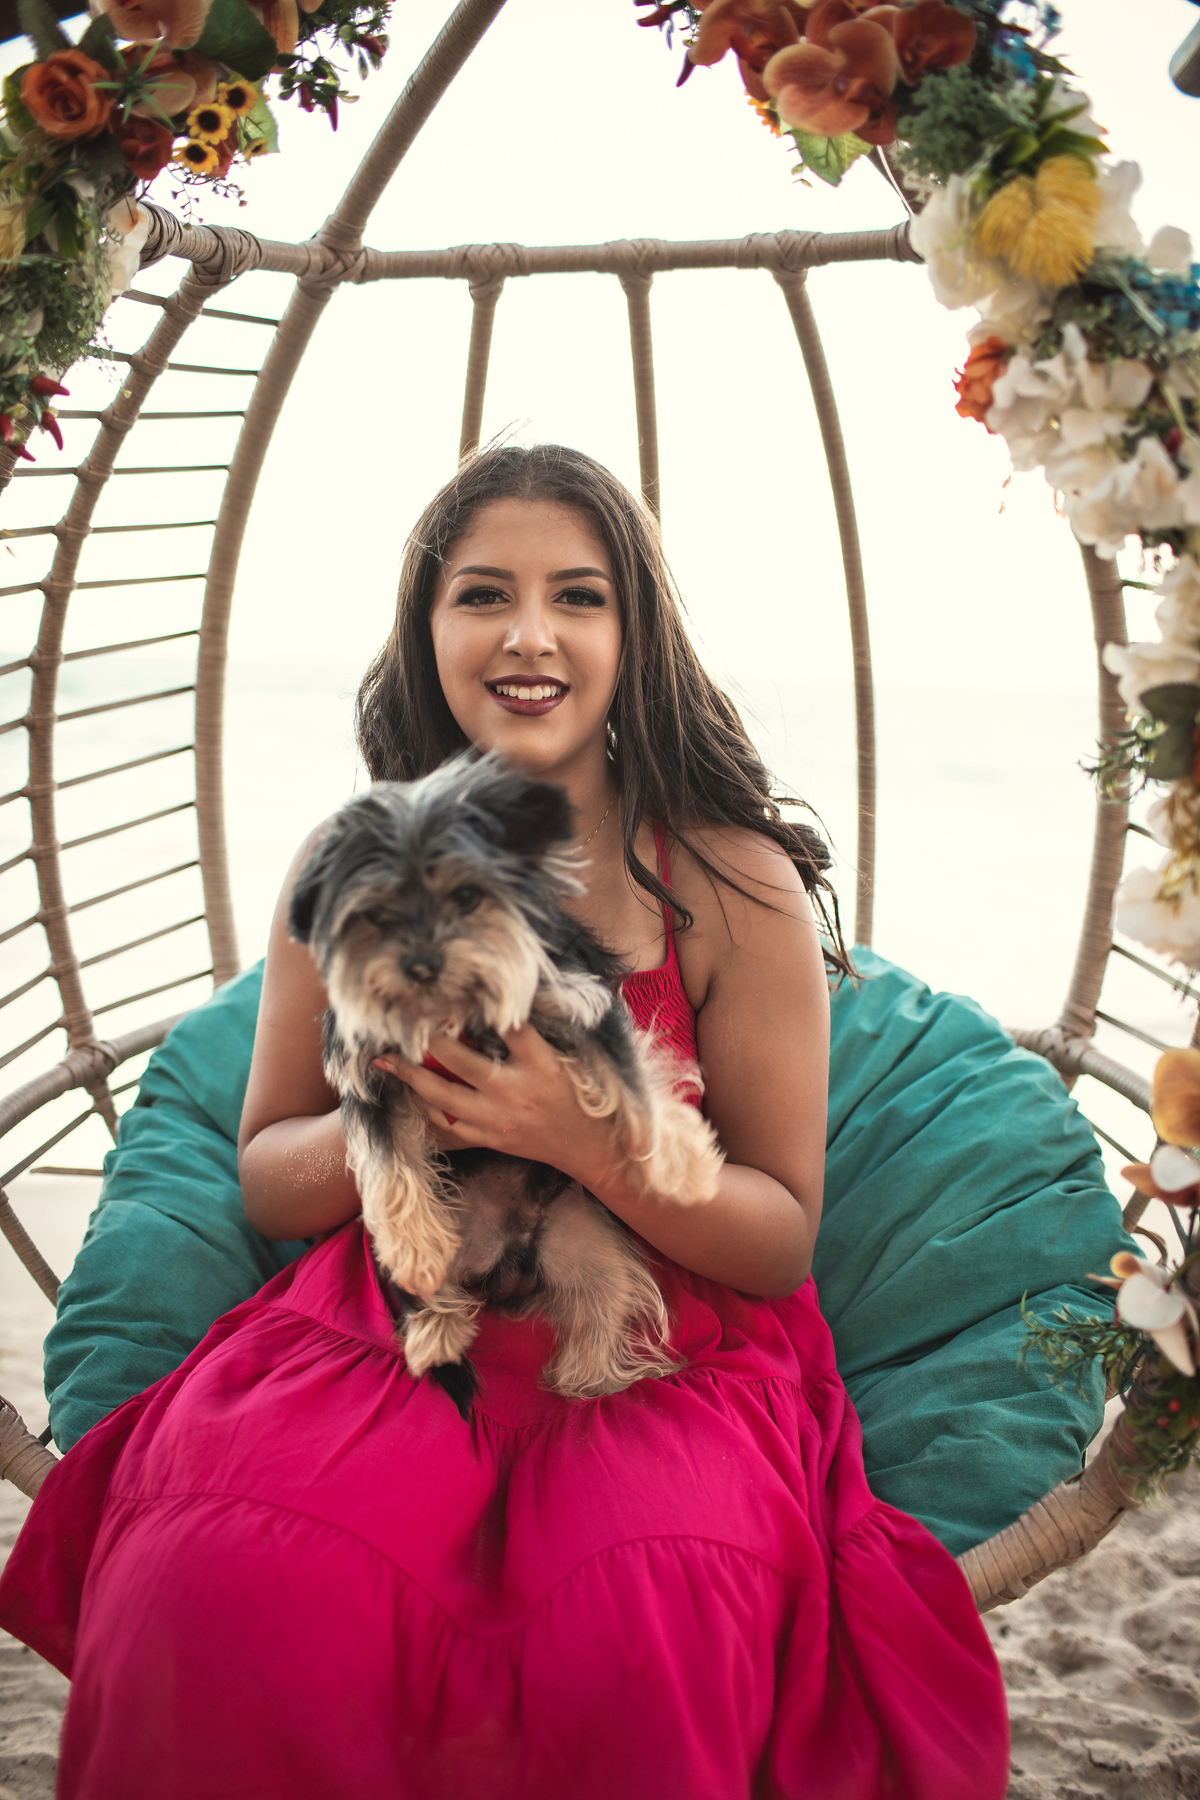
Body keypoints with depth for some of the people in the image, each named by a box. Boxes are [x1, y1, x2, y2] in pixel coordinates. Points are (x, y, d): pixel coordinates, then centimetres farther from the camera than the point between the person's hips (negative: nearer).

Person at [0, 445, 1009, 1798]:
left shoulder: (733, 883, -3)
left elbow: (783, 1240, -1)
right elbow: (265, 1182, 10)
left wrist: (580, 1138, -20)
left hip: (669, 1355, -1)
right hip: (378, 1332, 2)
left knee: (644, 1641, -32)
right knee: (239, 1588, -29)